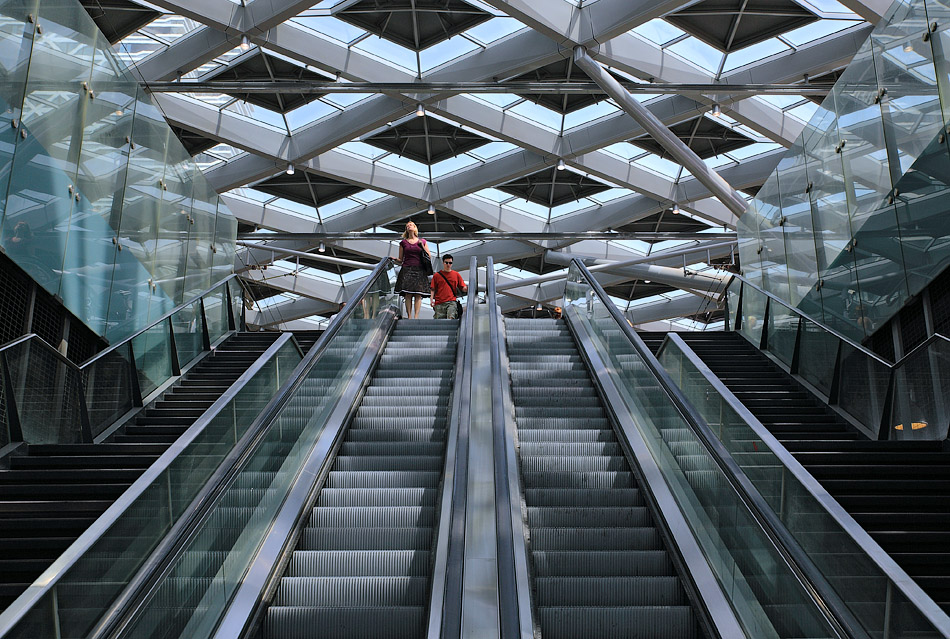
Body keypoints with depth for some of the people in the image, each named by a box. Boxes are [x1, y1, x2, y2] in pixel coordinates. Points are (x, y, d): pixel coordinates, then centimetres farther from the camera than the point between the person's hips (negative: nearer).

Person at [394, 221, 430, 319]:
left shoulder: (422, 241, 14)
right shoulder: (403, 242, 14)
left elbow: (429, 257, 12)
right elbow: (400, 260, 15)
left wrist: (422, 246, 2)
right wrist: (394, 259, -6)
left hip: (419, 270, 0)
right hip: (407, 270, 0)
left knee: (418, 295, -9)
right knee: (408, 294, -9)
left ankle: (416, 316, -10)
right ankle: (409, 316, -8)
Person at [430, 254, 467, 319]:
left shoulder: (456, 274, 14)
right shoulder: (436, 275, 12)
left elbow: (463, 288, 11)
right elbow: (433, 290, 11)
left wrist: (467, 288, -12)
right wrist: (432, 300, -4)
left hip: (451, 302, -1)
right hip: (439, 303, 1)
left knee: (451, 318, -23)